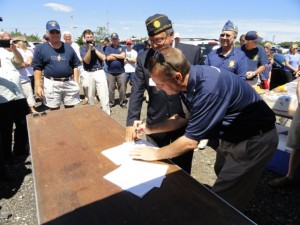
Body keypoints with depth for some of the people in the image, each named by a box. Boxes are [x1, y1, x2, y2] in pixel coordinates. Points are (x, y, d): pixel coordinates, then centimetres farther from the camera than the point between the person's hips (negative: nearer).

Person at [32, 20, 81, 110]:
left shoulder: (68, 48, 9)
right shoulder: (41, 48, 1)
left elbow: (75, 66, 10)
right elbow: (37, 68, 0)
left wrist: (76, 82, 3)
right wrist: (38, 86, -6)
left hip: (69, 83, 2)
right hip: (52, 84, -2)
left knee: (70, 108, 11)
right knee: (54, 110, 8)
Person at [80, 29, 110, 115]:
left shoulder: (98, 46, 10)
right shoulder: (83, 48, 4)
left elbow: (103, 58, -4)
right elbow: (87, 61, -11)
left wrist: (94, 49, -7)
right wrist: (89, 47, -17)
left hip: (99, 72, 0)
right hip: (88, 73, 0)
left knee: (104, 94, -5)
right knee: (90, 95, 11)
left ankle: (107, 113, 0)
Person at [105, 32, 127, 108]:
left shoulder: (122, 48, 9)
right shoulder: (108, 48, 7)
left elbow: (123, 56, -9)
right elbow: (108, 58, -8)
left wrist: (113, 55, -3)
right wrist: (119, 56, -3)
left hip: (121, 72, 0)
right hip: (110, 72, 0)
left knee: (122, 88, 3)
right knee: (110, 88, 5)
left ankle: (122, 102, 14)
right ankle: (110, 102, 16)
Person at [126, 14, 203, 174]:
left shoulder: (193, 52, -7)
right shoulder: (143, 58, -3)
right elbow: (137, 92, -3)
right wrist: (131, 122, -9)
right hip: (156, 124, 2)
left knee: (182, 170, 16)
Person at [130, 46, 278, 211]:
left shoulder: (208, 88, -36)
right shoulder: (190, 79, -9)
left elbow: (190, 141, -27)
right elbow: (183, 118, 6)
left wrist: (155, 154, -14)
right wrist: (150, 129, 1)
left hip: (256, 139, -9)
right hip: (234, 133, 9)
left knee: (223, 200, -1)